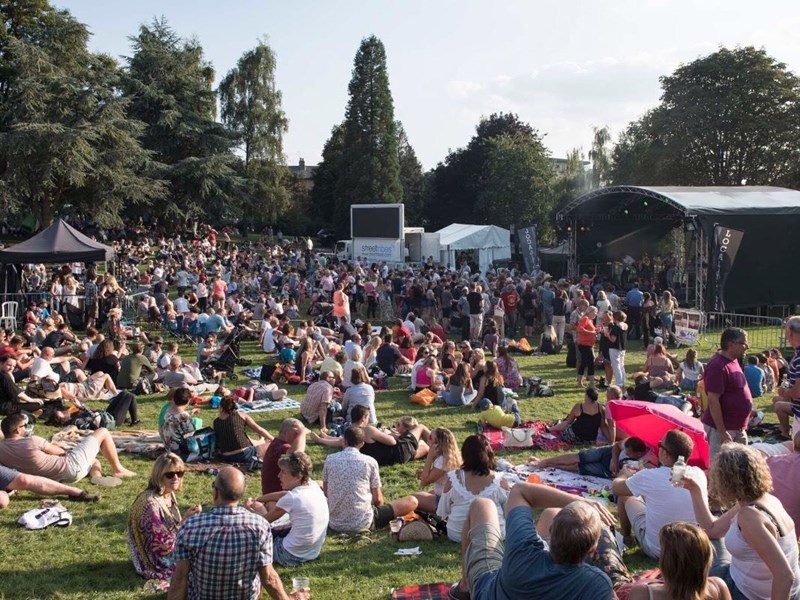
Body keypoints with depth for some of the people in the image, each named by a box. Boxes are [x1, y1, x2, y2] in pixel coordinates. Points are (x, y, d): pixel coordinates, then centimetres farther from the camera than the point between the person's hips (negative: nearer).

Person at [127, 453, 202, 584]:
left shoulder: (170, 495, 0)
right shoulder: (151, 503, -27)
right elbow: (164, 546, -26)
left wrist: (189, 516, -8)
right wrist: (185, 521, -24)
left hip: (173, 552, 9)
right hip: (159, 564, -9)